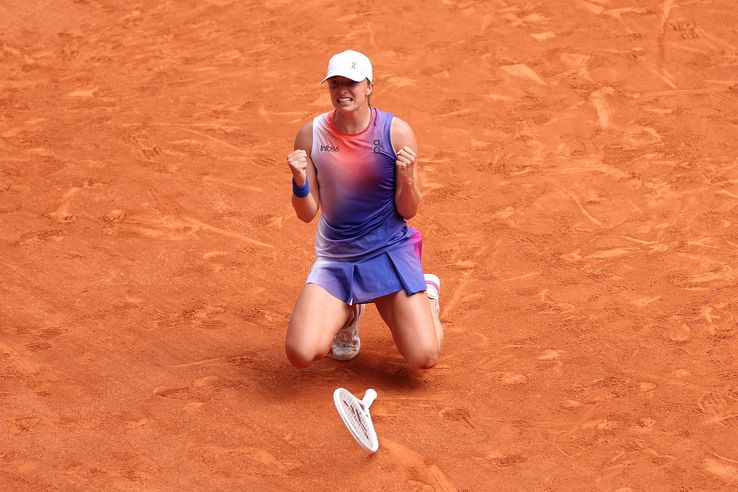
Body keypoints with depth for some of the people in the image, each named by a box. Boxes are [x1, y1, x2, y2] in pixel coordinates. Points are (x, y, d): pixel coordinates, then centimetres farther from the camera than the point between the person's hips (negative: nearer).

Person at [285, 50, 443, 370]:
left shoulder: (397, 133, -10)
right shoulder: (310, 135, -5)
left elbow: (408, 211, -5)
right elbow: (307, 214, -2)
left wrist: (407, 179, -26)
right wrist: (299, 182, -22)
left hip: (390, 253, -1)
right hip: (334, 259, 1)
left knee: (425, 358, -14)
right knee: (301, 354, -19)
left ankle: (425, 293, 22)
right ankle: (347, 313, 17)